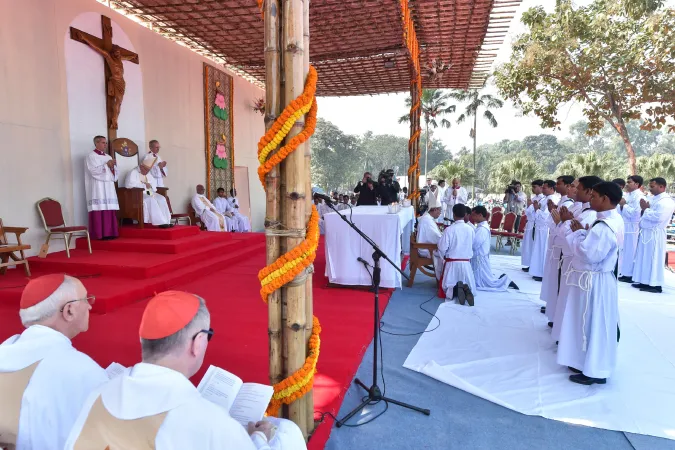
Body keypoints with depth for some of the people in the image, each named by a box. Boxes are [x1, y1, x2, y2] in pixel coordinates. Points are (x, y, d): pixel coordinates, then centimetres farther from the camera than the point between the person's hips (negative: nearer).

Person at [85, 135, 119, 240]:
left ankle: (109, 232, 4)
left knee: (109, 210, 1)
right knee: (99, 210, -10)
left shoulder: (108, 157, 19)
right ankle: (100, 234, -9)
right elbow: (94, 171, -14)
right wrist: (106, 165, -12)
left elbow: (115, 172, 16)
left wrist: (112, 167, -4)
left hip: (109, 187, 6)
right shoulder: (91, 156, 0)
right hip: (98, 188, -6)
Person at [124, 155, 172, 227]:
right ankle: (159, 222, -36)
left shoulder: (148, 174, 18)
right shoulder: (133, 173, -7)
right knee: (151, 200, -34)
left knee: (161, 199, -18)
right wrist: (144, 185, -18)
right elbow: (129, 184, -23)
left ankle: (166, 221, -25)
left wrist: (149, 185, -4)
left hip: (148, 193, 8)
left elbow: (154, 182, 21)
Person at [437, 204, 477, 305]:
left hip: (451, 263, -2)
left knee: (446, 287, 12)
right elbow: (472, 246, 9)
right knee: (469, 286, 17)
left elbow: (442, 248, -12)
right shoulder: (471, 229, -3)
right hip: (466, 263, 3)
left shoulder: (449, 229, -14)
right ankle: (465, 289, -19)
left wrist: (444, 257, 8)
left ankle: (455, 289, -21)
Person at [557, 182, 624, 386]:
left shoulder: (603, 227, -26)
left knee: (592, 325, 1)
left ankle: (593, 371, 14)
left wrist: (578, 233, -16)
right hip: (598, 280, 11)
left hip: (594, 282, -11)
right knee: (594, 325, 19)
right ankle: (589, 364, 33)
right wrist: (583, 233, 0)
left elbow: (588, 254, -28)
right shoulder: (614, 220, 8)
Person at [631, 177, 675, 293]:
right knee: (645, 258, 11)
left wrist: (645, 209, -12)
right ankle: (645, 281, 18)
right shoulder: (654, 199, 15)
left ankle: (655, 284, 1)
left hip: (655, 234, -9)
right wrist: (645, 208, 0)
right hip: (646, 233, 9)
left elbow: (658, 217, -24)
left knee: (653, 259, -5)